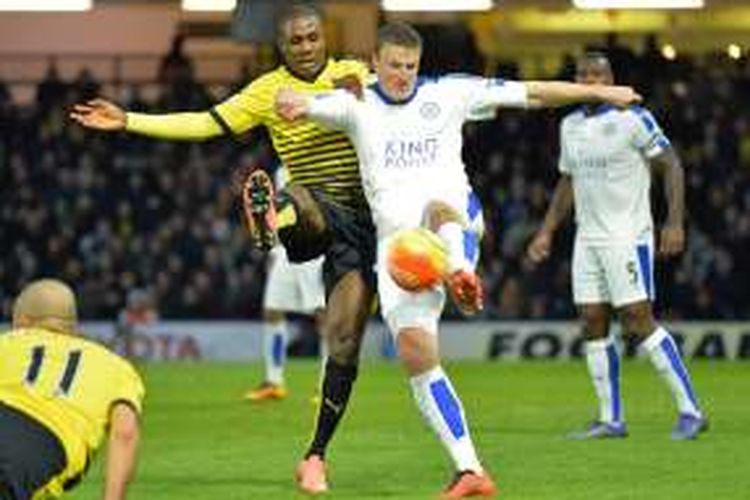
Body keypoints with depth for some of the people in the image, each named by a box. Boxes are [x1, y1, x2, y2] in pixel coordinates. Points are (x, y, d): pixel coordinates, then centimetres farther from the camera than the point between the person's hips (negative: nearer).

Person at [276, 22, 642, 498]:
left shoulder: (448, 94, 12)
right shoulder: (358, 104, 12)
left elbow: (529, 93, 15)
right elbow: (306, 104, -6)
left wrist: (598, 92, 13)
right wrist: (294, 102, -31)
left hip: (456, 220, -1)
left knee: (439, 206, -39)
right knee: (415, 350, -11)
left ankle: (461, 272, -72)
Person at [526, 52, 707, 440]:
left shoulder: (633, 118, -8)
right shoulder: (570, 126, 13)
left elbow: (671, 166, -7)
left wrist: (675, 222, -16)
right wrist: (546, 232, 18)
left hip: (627, 236, -7)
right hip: (587, 239, 7)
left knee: (638, 322, -12)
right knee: (593, 326, 3)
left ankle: (690, 410, -6)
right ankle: (611, 420, 9)